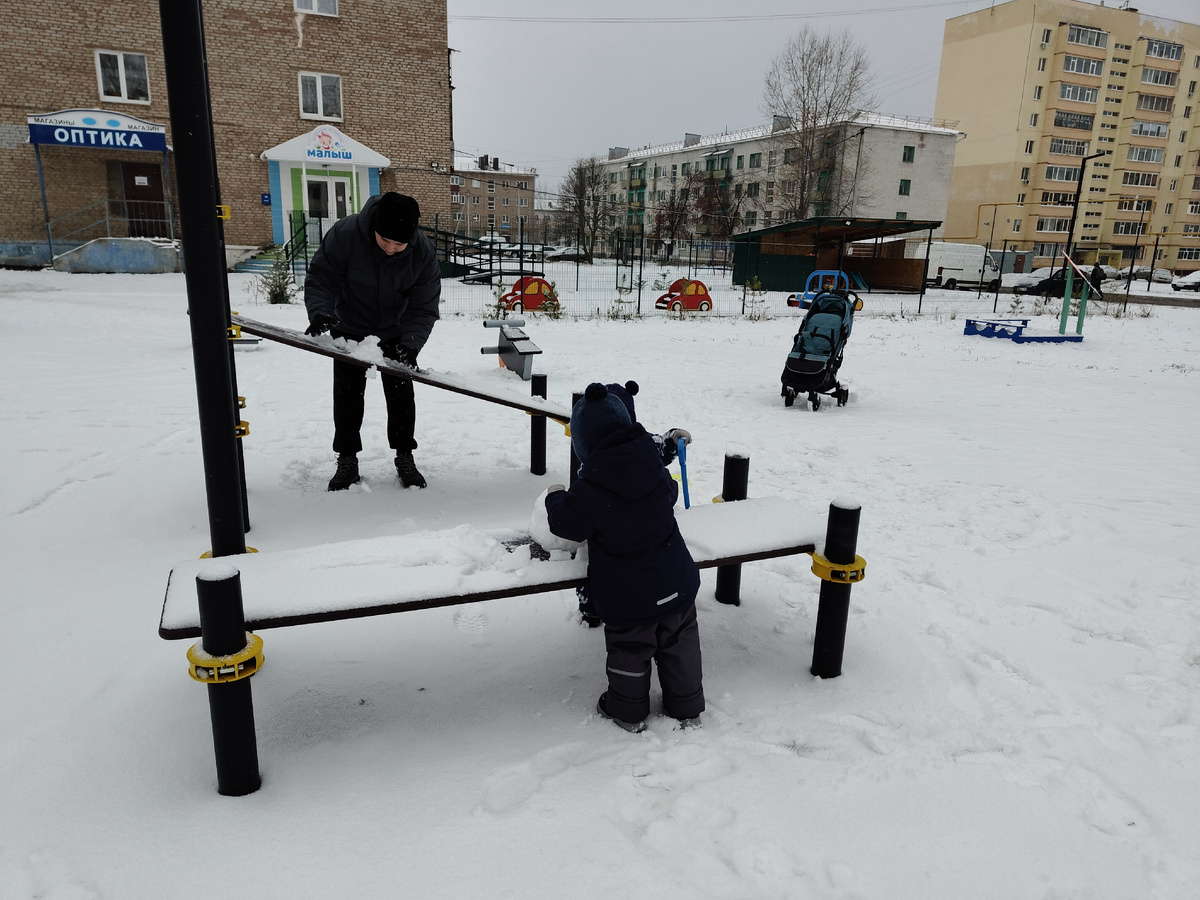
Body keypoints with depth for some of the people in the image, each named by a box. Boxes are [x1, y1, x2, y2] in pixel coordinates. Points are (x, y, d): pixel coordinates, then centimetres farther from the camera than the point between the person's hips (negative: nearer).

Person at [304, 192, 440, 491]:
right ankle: (347, 460, 18)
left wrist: (410, 345, -36)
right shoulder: (345, 233, -29)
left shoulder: (424, 253, -25)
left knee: (401, 393, 4)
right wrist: (321, 313, -39)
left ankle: (405, 457, 20)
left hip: (395, 333, 0)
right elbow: (320, 278, -20)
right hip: (349, 329, 0)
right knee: (347, 392, 5)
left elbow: (424, 309, -21)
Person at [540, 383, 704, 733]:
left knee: (629, 652, 16)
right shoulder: (654, 468, -6)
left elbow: (567, 524, -7)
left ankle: (628, 711, 35)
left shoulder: (589, 490, -21)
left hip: (627, 596, -4)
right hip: (676, 585, 4)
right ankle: (687, 707, 35)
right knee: (680, 646, 19)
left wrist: (556, 497, 13)